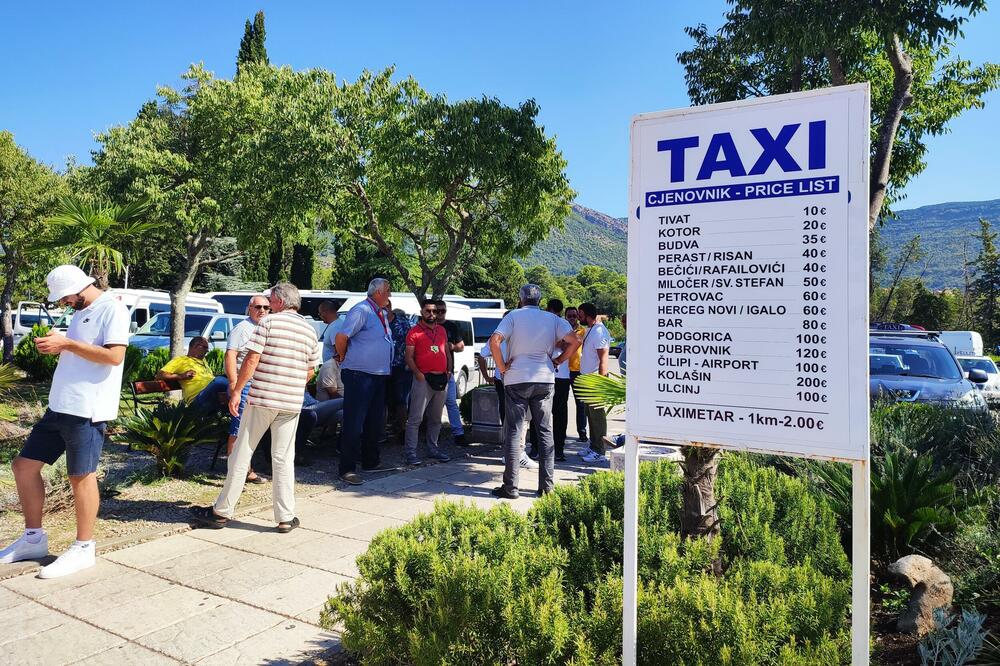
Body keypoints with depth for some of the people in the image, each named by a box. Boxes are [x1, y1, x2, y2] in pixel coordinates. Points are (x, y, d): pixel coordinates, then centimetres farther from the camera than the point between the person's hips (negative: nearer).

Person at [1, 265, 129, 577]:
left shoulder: (112, 309, -10)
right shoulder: (81, 313, 18)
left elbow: (114, 355, -22)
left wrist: (67, 343, -18)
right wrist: (57, 346, 5)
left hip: (87, 410, -10)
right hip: (59, 407, 10)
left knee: (81, 476, -1)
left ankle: (83, 549, 12)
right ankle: (33, 538, 27)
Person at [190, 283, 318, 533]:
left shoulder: (269, 322, -6)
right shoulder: (310, 330, 8)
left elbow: (252, 358, -12)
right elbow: (310, 371, 13)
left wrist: (236, 391, -7)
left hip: (261, 398, -4)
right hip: (292, 403, 4)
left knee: (241, 454, 8)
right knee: (283, 459, 9)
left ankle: (222, 511, 16)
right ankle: (285, 517, 10)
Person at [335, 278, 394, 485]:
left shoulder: (382, 313, 16)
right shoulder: (362, 310, -13)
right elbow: (342, 336, -18)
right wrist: (343, 357, -5)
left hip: (379, 376, 9)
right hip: (359, 375, -9)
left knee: (375, 423, 15)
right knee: (354, 424, -6)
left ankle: (371, 462, 27)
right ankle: (348, 469, -1)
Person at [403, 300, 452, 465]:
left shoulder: (442, 330, 14)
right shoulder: (414, 332, -3)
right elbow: (409, 357, -7)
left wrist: (448, 371, 11)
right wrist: (418, 374, -19)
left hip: (442, 379, 6)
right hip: (424, 379, -6)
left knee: (435, 419, 15)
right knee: (415, 419, -8)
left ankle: (433, 449, 25)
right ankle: (411, 453, -4)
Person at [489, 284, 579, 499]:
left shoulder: (513, 316, -1)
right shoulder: (552, 319, 7)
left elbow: (494, 341, -15)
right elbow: (574, 341, -2)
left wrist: (502, 367, -5)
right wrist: (558, 360, 7)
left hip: (516, 379, -2)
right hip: (545, 380, 3)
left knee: (513, 432, 1)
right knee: (545, 431, 10)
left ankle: (510, 487, 1)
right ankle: (547, 485, 11)